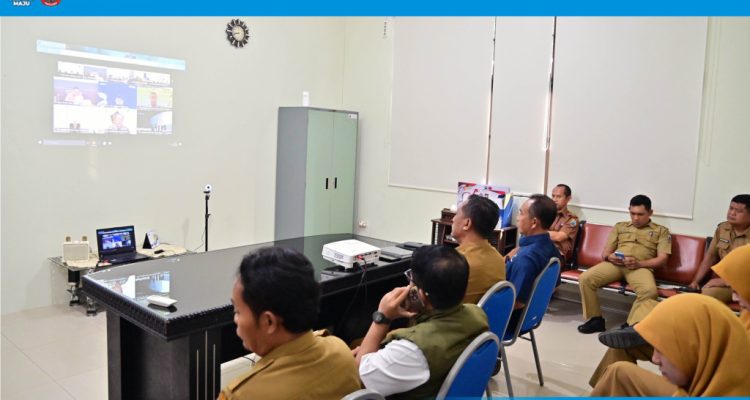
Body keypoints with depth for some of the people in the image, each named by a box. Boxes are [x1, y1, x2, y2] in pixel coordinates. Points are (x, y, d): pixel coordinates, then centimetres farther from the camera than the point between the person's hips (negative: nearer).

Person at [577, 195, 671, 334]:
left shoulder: (661, 231, 18)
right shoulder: (620, 226, 27)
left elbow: (662, 259, 5)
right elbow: (605, 252, 22)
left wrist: (639, 263, -13)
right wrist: (609, 257, -5)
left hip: (641, 266, -2)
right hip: (615, 264, 3)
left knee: (649, 291, -37)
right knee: (585, 278, -24)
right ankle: (595, 319, -10)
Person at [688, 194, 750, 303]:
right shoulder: (722, 228, 6)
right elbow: (710, 256, 11)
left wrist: (724, 281, -20)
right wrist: (696, 281, 3)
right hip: (722, 279, 5)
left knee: (707, 293, -30)